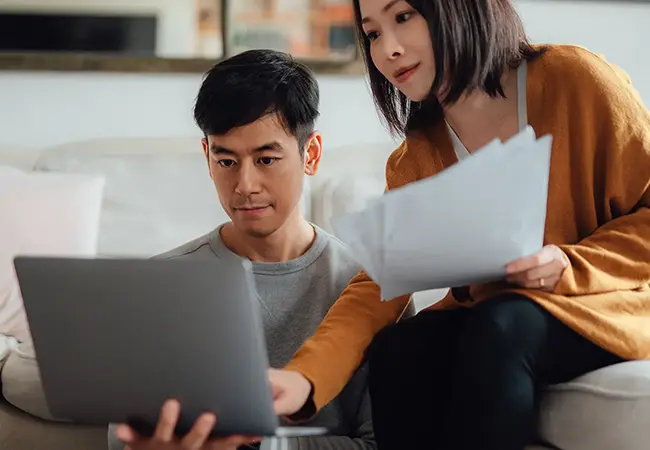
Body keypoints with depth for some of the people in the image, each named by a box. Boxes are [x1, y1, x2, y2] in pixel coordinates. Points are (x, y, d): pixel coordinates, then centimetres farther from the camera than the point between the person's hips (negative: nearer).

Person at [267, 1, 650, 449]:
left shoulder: (574, 79, -14)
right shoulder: (413, 162, 0)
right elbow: (379, 285, -12)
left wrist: (571, 267, -24)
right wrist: (305, 377, -29)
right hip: (485, 318, 4)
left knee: (496, 328, -33)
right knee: (397, 350, -24)